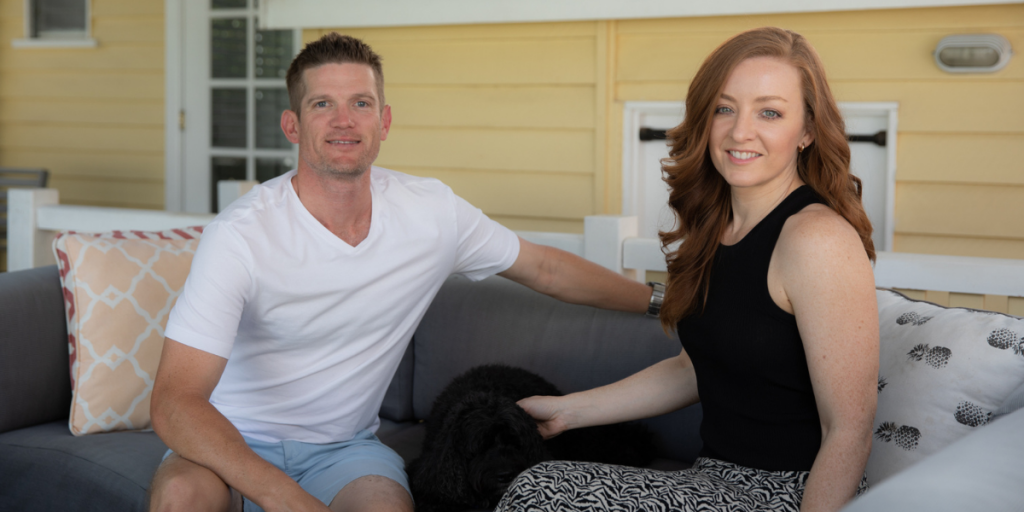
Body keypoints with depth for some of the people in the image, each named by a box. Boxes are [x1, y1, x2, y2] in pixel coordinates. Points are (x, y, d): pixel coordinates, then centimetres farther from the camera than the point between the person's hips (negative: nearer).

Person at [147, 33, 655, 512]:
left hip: (343, 446, 2)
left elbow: (544, 267, 12)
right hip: (235, 444, -2)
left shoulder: (433, 212, -6)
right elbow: (174, 402, -28)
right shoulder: (240, 235, -21)